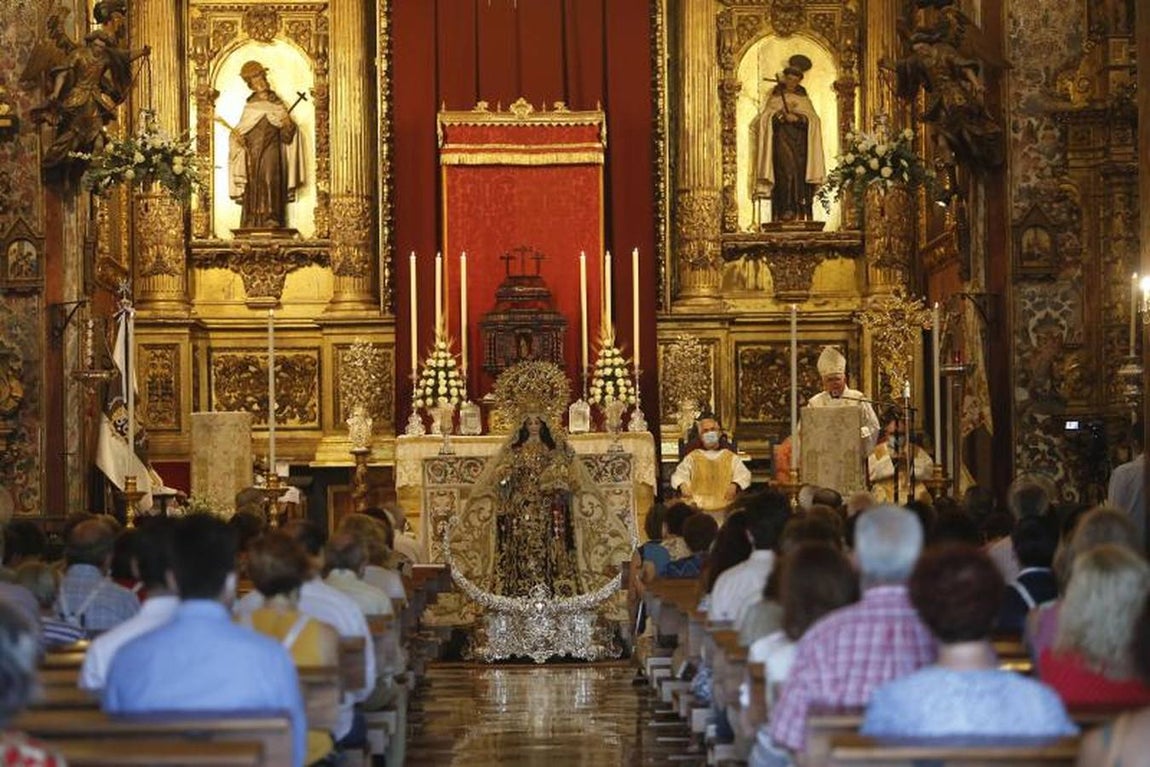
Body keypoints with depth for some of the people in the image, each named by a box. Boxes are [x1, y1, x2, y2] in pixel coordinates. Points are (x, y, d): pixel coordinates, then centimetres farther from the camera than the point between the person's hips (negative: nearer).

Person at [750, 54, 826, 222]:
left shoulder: (803, 98, 16)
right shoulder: (775, 96, 11)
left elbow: (813, 119, 4)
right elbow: (765, 118, 1)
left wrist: (797, 118, -14)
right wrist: (782, 115, -15)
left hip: (799, 143, 2)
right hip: (781, 140, -2)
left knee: (799, 170, -9)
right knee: (785, 171, -17)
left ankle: (800, 211, -10)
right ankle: (785, 209, -21)